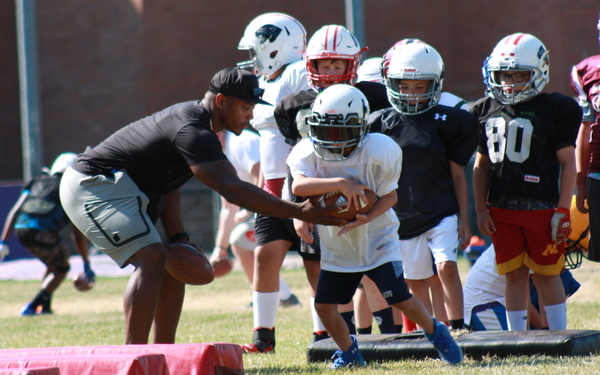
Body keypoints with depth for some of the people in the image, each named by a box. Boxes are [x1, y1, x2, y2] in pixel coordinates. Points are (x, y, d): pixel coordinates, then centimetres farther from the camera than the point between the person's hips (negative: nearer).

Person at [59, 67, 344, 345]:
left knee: (173, 265, 11)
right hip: (94, 185, -11)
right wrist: (299, 212, -33)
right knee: (151, 258, -23)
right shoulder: (193, 132, -25)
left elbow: (167, 184, 10)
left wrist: (177, 237, 0)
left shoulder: (190, 117, 8)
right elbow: (232, 189, -33)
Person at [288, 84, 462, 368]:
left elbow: (390, 195, -12)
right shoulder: (308, 154, -16)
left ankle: (435, 332, 22)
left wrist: (365, 218, -29)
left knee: (399, 297, -6)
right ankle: (348, 353, 24)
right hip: (337, 246, 3)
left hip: (376, 239, -3)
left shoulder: (377, 153, -21)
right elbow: (298, 186, -35)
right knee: (324, 304, -1)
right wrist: (340, 183, -46)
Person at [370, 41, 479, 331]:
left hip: (441, 212, -2)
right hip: (403, 217, 3)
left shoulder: (446, 122, -1)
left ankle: (456, 329, -16)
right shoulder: (381, 124, 3)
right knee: (416, 283, 8)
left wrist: (464, 219, 2)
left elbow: (457, 173, 4)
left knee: (447, 267, -19)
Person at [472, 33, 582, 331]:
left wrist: (563, 210, -7)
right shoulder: (486, 110, 9)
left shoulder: (555, 109, -4)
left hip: (542, 208, -4)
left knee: (546, 274, 3)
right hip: (502, 210, 4)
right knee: (514, 275, 8)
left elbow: (567, 163, -3)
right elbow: (481, 165, 15)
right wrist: (481, 209, 9)